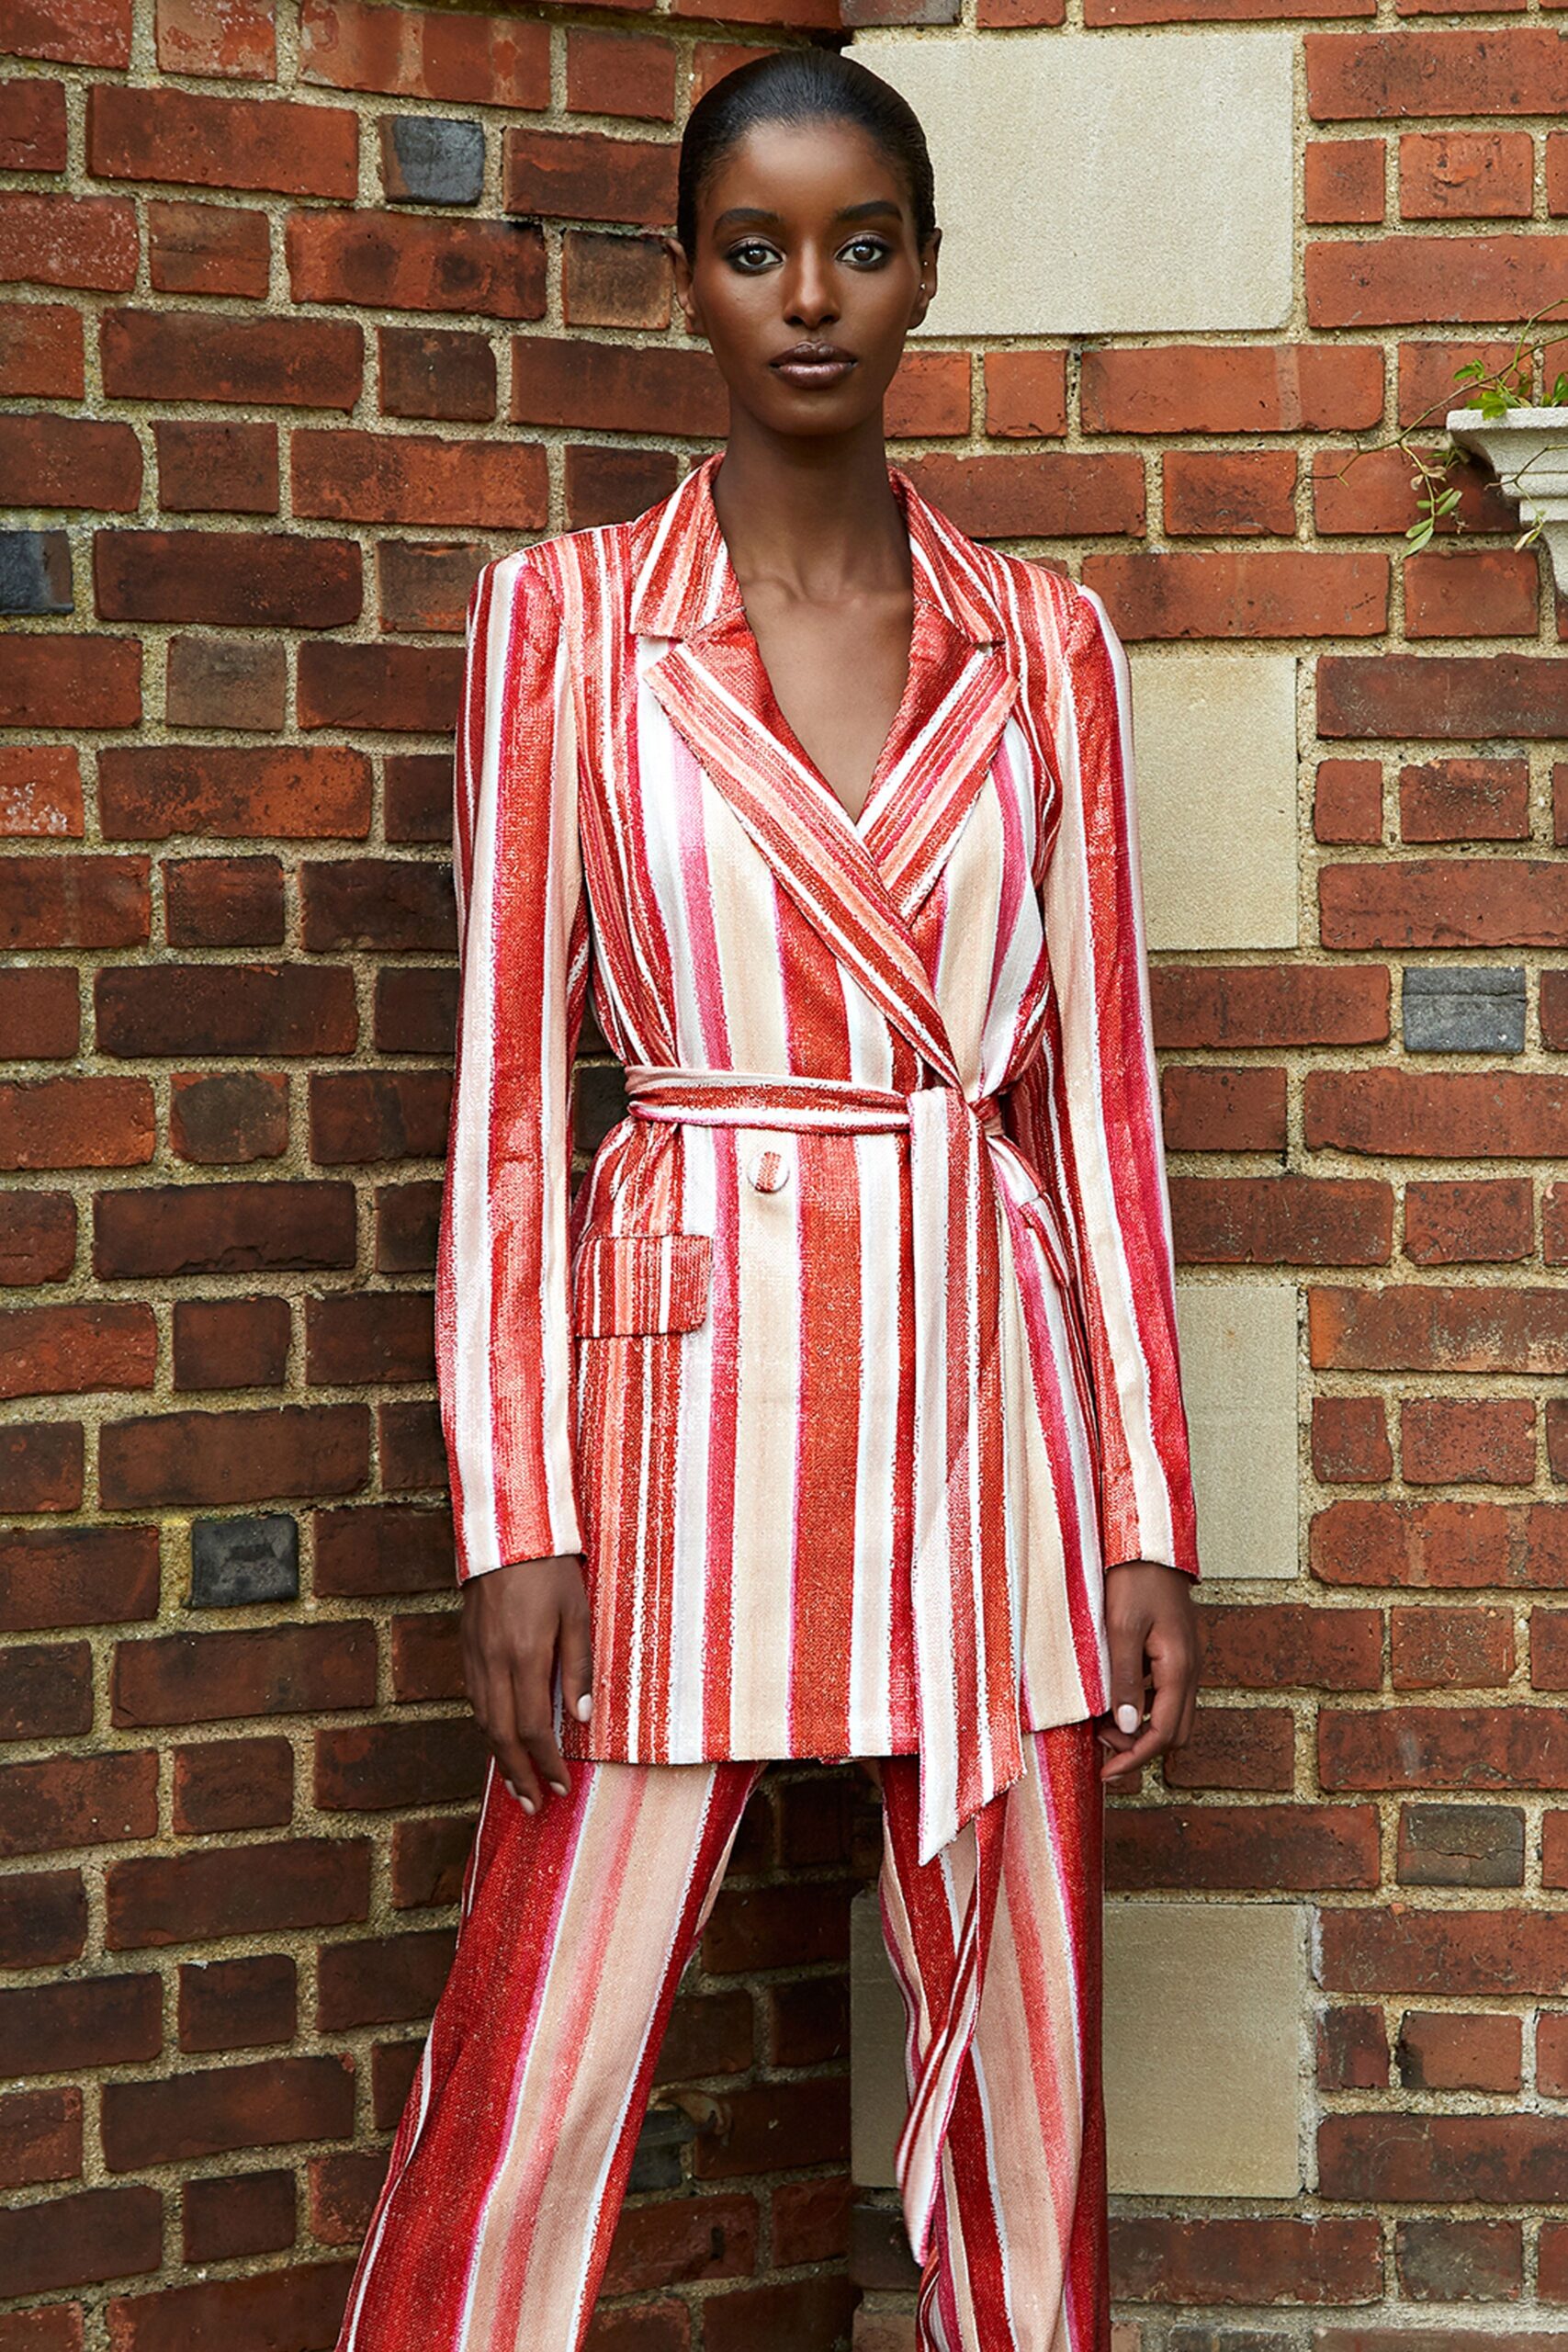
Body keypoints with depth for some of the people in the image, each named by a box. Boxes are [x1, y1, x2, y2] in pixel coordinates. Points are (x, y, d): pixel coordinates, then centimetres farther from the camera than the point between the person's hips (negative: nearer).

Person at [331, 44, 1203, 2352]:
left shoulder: (1043, 644, 8)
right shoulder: (565, 617, 2)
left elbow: (1100, 1081, 8)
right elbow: (508, 1078, -1)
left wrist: (1151, 1512, 4)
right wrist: (513, 1515, -8)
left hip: (987, 1378, 2)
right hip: (690, 1377, -2)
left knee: (1022, 2072, 8)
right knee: (529, 2092, -2)